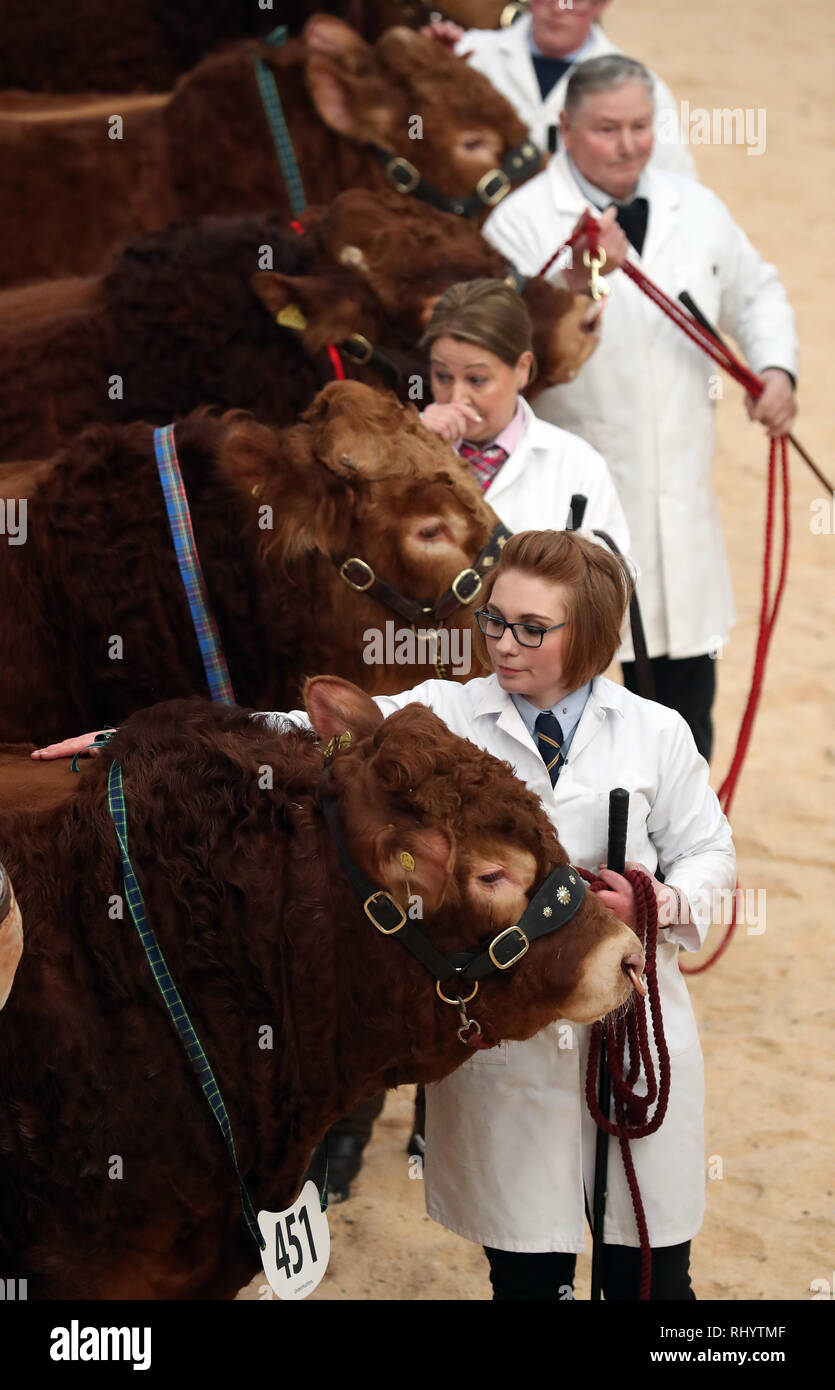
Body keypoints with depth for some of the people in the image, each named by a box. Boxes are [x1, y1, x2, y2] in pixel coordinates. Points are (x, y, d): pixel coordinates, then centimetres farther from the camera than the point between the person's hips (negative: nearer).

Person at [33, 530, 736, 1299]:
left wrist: (654, 904, -14)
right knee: (527, 1270, 9)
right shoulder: (442, 715, 0)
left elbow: (708, 852, 9)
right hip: (500, 1033, 0)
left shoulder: (655, 733, 2)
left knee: (652, 1269, 8)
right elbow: (317, 736, -8)